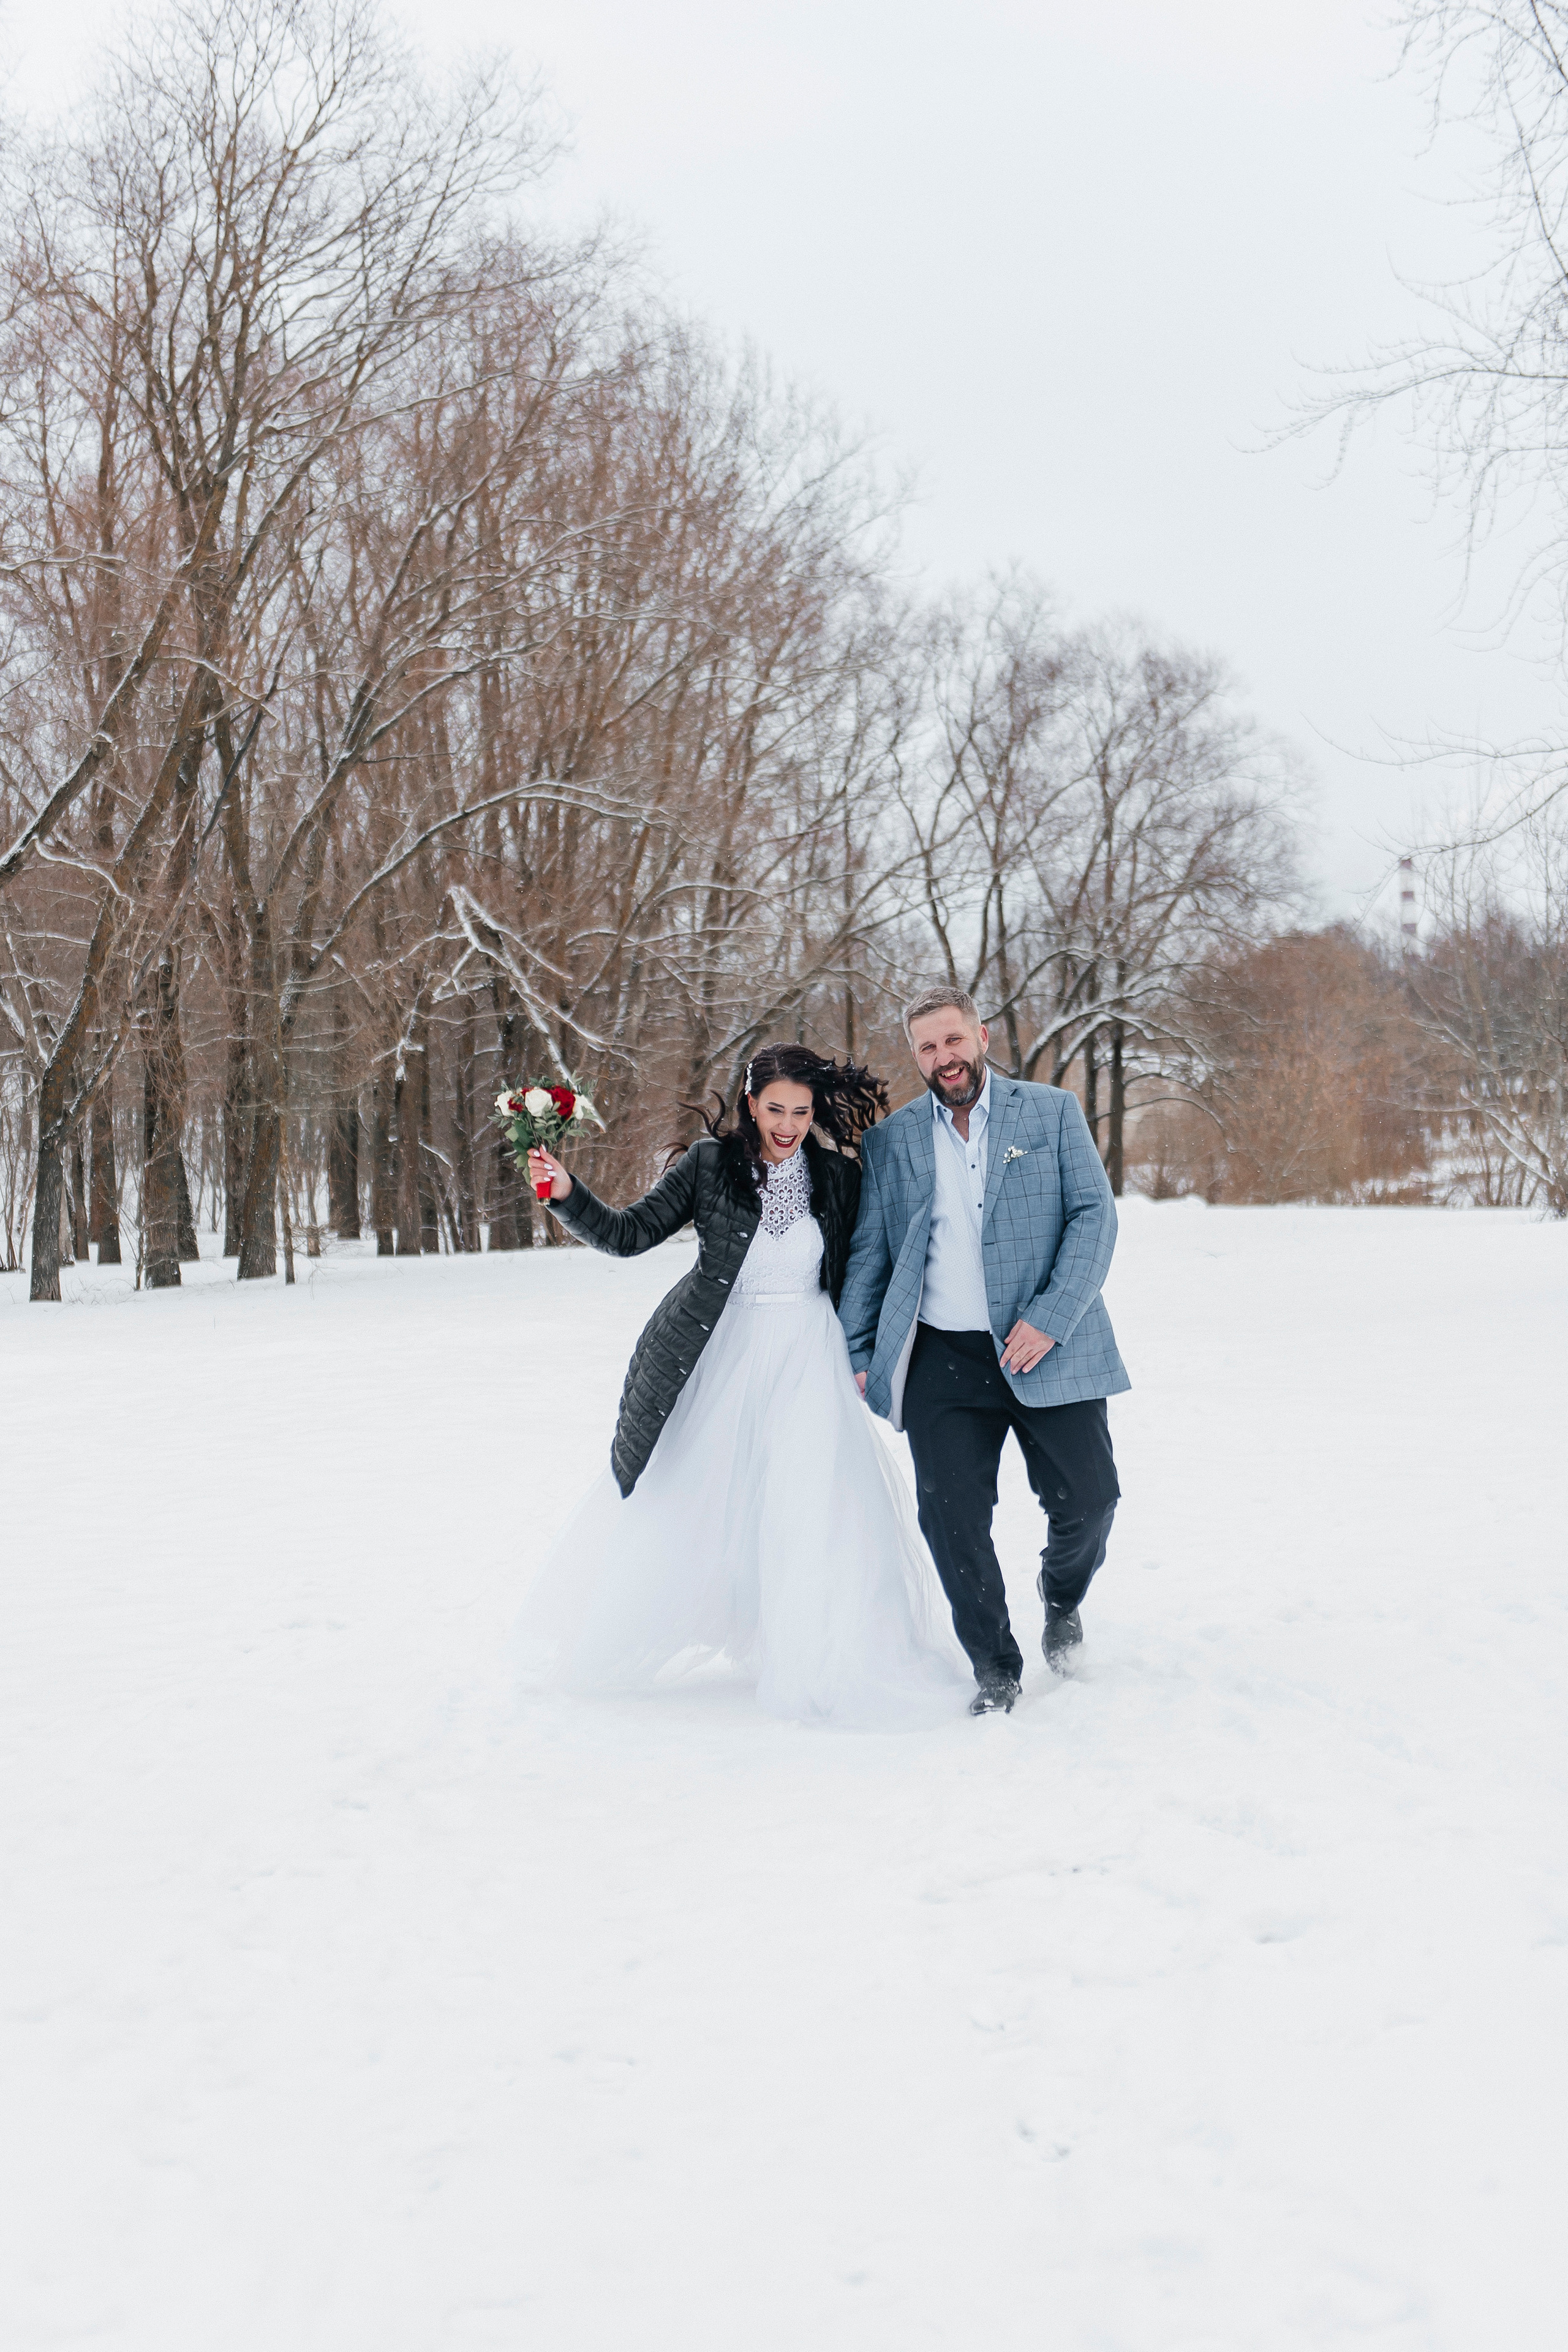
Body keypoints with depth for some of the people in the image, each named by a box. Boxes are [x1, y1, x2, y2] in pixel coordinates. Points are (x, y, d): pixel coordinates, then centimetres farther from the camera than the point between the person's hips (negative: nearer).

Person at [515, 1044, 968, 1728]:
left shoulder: (838, 1177, -1)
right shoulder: (709, 1163, -7)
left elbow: (854, 1276, 11)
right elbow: (628, 1234, -7)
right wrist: (565, 1193, -20)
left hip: (808, 1363, 1)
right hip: (719, 1358, 0)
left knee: (816, 1510, -5)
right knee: (675, 1504, 10)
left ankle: (830, 1668, 13)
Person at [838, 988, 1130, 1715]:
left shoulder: (1053, 1112, 5)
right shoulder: (891, 1140, 10)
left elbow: (1095, 1216, -2)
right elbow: (867, 1253, 14)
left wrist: (1050, 1320, -12)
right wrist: (858, 1355, 6)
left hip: (1048, 1349, -1)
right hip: (942, 1358, 1)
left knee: (1087, 1498, -2)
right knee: (950, 1514, -4)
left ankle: (1062, 1594, 33)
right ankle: (994, 1668, 15)